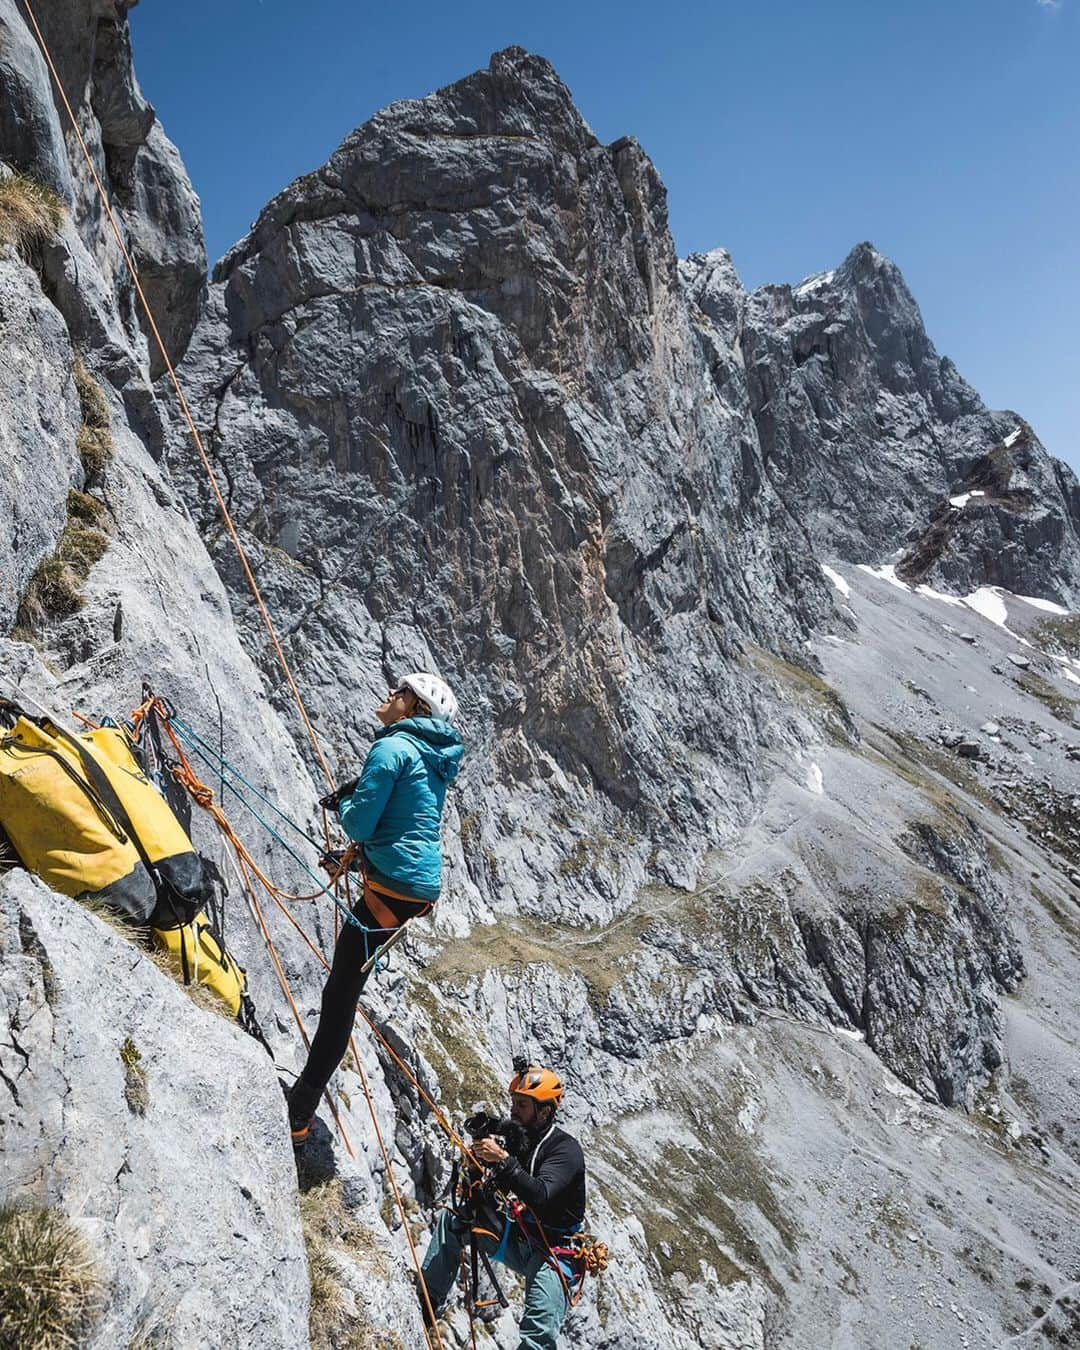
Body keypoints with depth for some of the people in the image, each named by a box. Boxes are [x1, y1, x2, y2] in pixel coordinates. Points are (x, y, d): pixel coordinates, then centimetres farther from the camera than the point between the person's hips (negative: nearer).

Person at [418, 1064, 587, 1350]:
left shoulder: (565, 1149, -17)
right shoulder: (516, 1138, 2)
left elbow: (540, 1196, -33)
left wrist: (503, 1159, -39)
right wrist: (481, 1159, -16)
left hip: (553, 1251, -7)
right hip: (516, 1238, 7)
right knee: (450, 1218, 1)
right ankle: (425, 1301, 2)